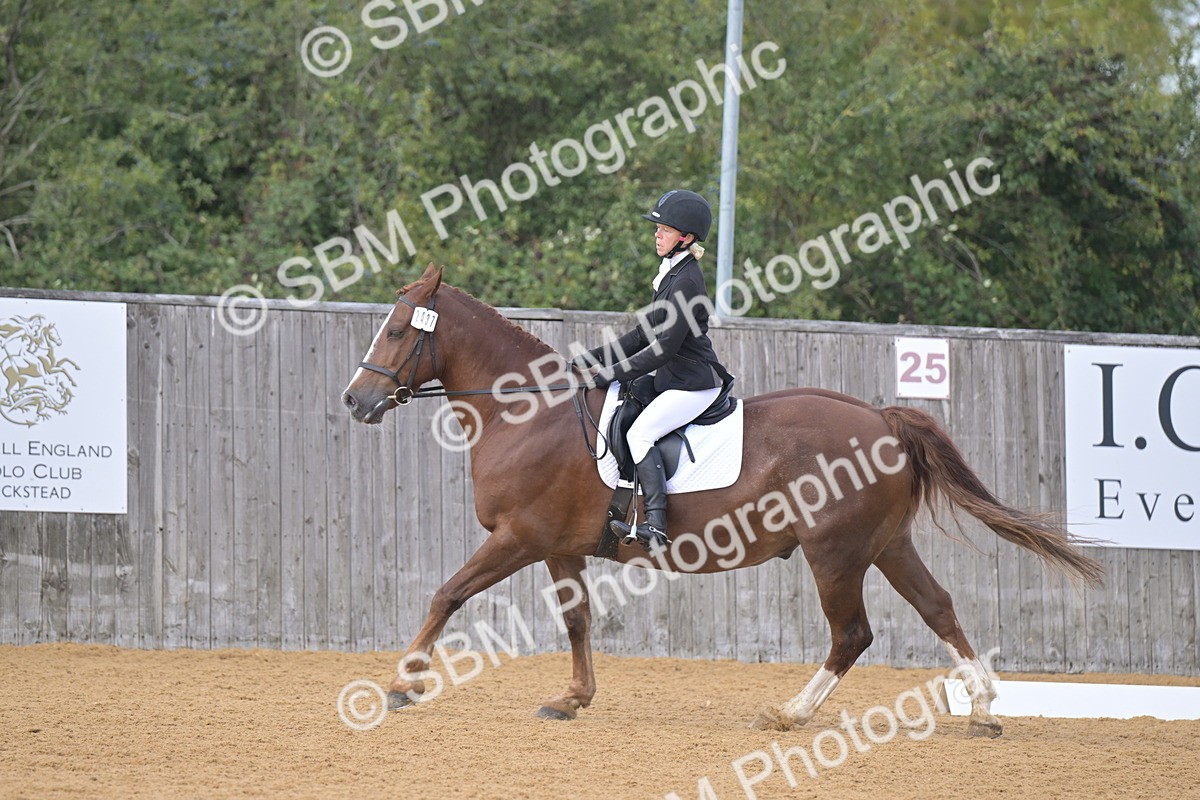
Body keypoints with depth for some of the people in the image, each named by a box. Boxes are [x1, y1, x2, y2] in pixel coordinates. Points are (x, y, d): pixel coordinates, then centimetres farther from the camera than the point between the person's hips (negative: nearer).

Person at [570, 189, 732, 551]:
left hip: (694, 383, -11)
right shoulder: (670, 275, 15)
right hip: (673, 381, 11)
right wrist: (590, 359, 13)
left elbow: (664, 347, -20)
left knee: (639, 433, -25)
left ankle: (655, 525, -33)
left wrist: (611, 373, -17)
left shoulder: (686, 281, -16)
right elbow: (643, 336, 19)